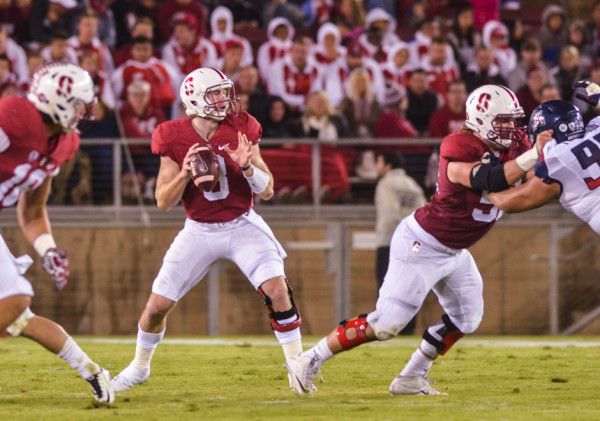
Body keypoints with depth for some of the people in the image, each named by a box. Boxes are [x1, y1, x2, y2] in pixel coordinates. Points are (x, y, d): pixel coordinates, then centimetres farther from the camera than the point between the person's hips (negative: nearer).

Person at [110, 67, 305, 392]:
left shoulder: (242, 130, -8)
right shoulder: (174, 139, -10)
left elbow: (267, 191, -6)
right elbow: (164, 202, -8)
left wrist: (246, 166, -25)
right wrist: (184, 172, -25)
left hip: (242, 225, 0)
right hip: (199, 231, 0)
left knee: (276, 289, -21)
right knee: (157, 305, -1)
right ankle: (139, 367, 26)